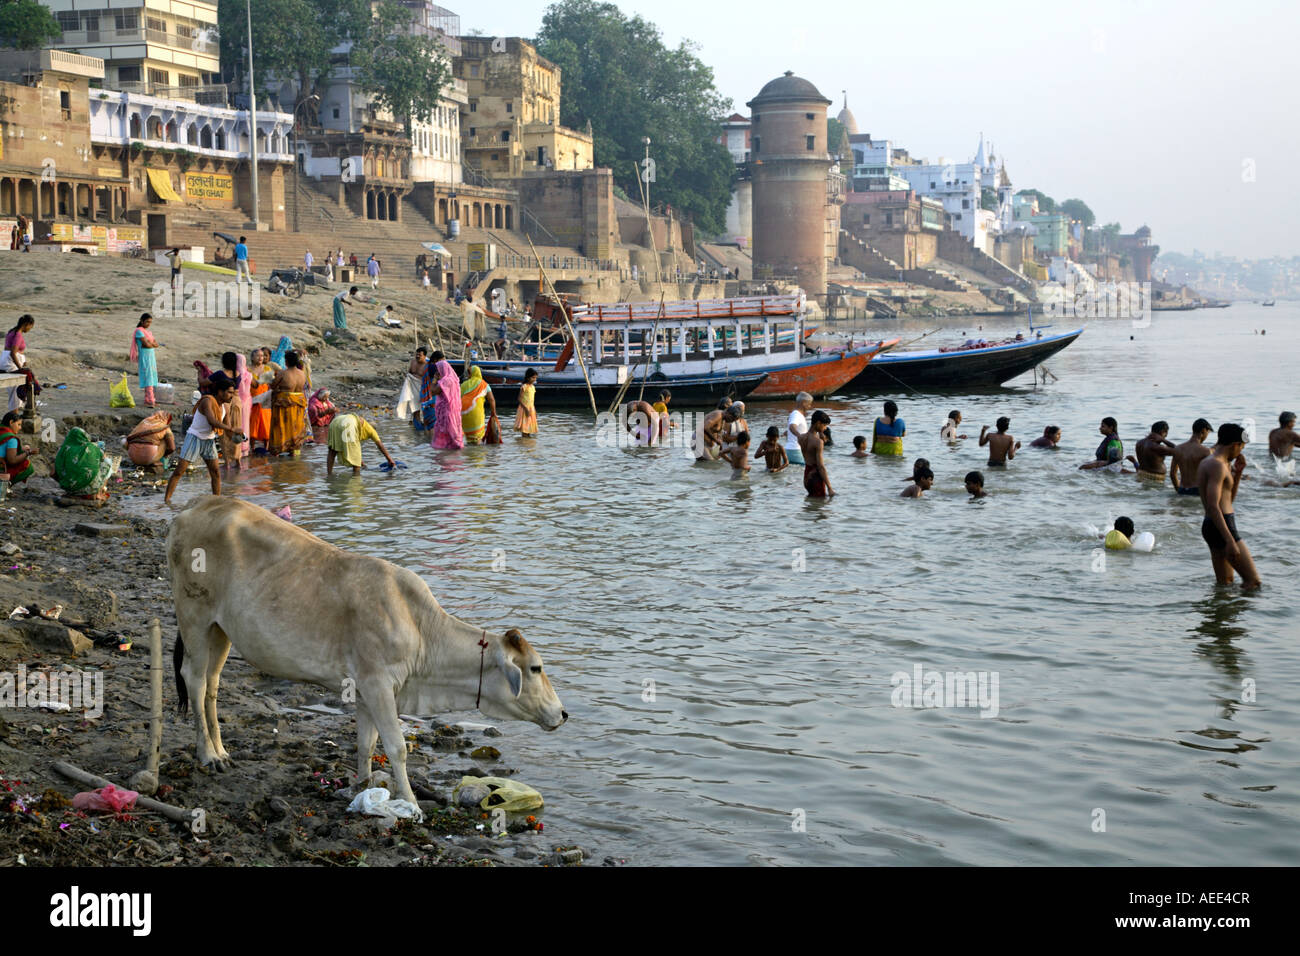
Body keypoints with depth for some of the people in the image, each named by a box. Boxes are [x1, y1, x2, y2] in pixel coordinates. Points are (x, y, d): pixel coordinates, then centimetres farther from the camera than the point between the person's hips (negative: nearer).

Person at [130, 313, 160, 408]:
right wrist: (152, 343, 2)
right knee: (148, 378, -15)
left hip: (151, 357, 8)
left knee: (151, 378, 7)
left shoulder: (148, 332, 17)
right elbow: (146, 344, -17)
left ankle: (147, 400, 11)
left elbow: (156, 344, 8)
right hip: (144, 357, -8)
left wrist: (150, 343, -10)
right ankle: (150, 401, -22)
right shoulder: (139, 331, -8)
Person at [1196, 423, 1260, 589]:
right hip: (1221, 526, -11)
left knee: (1225, 583, 13)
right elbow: (1213, 506, -25)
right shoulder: (1217, 465, -15)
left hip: (1210, 526, 11)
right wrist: (1230, 541, -29)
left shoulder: (1206, 462, 17)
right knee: (1253, 580, -9)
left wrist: (1237, 473, 14)